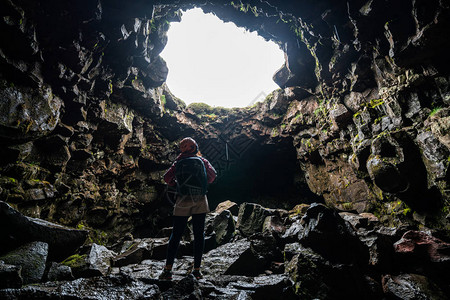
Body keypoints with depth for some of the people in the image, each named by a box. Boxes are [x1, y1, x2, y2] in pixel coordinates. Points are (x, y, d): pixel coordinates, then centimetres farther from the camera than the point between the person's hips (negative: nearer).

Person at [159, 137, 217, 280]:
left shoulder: (179, 162, 5)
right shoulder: (202, 160, 6)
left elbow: (167, 177, -1)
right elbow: (212, 175, -2)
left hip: (183, 201, 0)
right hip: (200, 201, 0)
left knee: (176, 234, 6)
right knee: (199, 234, 6)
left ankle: (168, 269, 6)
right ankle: (196, 269, 9)